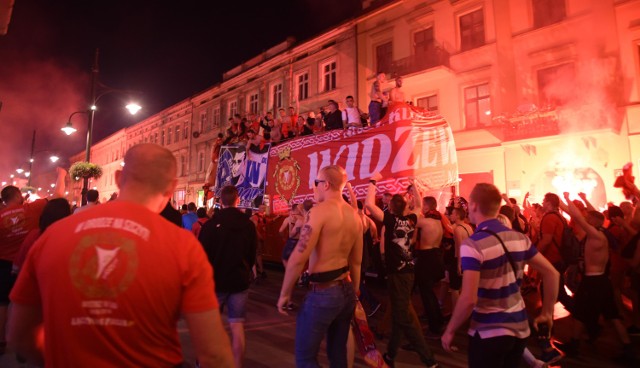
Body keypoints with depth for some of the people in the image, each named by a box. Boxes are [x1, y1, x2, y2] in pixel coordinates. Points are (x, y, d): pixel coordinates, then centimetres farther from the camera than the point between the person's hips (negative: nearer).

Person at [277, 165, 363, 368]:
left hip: (322, 292, -8)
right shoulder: (355, 215, 7)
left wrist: (284, 293, -9)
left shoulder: (320, 210, -16)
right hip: (346, 290, 8)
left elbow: (299, 257, -21)